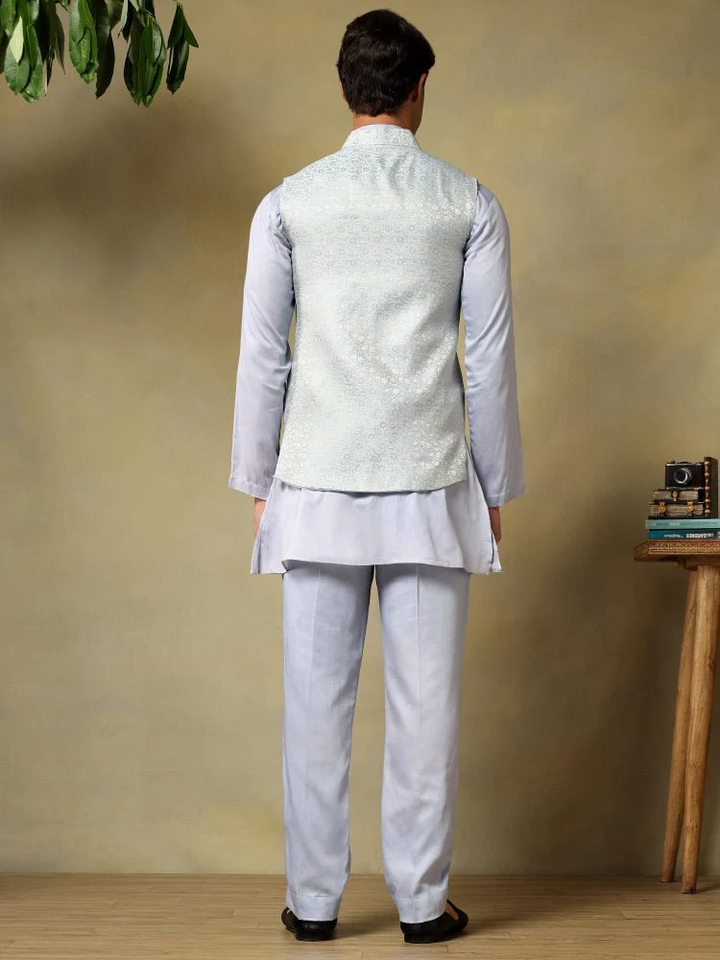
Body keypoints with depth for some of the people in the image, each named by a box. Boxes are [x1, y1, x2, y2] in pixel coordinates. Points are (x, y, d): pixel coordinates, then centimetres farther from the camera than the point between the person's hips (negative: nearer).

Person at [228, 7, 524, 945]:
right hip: (429, 482, 0)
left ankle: (313, 900, 13)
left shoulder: (289, 203, 2)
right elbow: (491, 360, 1)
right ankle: (422, 901, 11)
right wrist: (498, 487, 10)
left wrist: (257, 483, 11)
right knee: (425, 697, 5)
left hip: (317, 483, 1)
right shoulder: (470, 203, 1)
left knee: (318, 696, 6)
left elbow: (262, 357, 2)